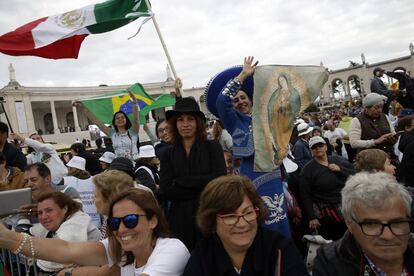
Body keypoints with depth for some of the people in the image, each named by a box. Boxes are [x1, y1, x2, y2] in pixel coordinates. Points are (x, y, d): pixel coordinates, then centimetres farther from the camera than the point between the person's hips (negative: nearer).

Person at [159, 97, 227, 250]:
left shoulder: (213, 147, 2)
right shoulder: (168, 154, 7)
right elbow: (165, 191, -5)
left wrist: (181, 181, -10)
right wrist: (202, 187, -11)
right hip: (179, 220, 2)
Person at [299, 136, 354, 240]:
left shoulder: (338, 160, 8)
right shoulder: (307, 170, -3)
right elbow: (305, 196, -6)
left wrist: (340, 169, -11)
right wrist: (312, 217, -10)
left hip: (347, 204, 4)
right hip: (326, 213, -3)